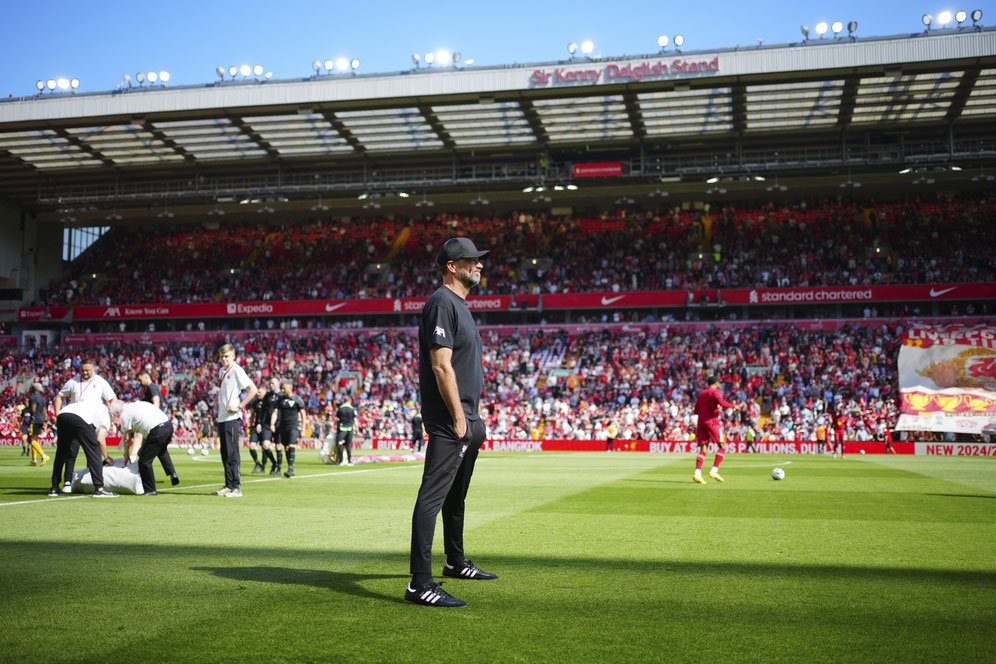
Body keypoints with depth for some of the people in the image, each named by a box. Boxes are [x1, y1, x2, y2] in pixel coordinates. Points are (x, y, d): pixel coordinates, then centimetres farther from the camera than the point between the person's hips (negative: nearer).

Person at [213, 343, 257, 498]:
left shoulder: (237, 370, -10)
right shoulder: (221, 371, 15)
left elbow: (253, 389, -16)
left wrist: (239, 406, -17)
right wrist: (217, 402, 14)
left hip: (232, 418, -8)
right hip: (222, 418, 8)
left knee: (232, 453, -9)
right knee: (225, 454, 11)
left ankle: (236, 488, -6)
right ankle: (229, 485, 17)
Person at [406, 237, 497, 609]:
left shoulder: (460, 305, 19)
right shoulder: (442, 303, -13)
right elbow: (441, 366, -20)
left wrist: (474, 419, 19)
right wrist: (458, 417, -21)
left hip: (467, 420, 11)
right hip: (449, 422, -11)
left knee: (456, 495, 22)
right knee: (433, 495, -14)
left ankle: (455, 562, 37)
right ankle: (420, 584, -17)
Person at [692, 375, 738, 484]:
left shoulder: (701, 393, 20)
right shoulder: (716, 392, 0)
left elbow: (696, 410, 19)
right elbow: (721, 402, -20)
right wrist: (733, 406, -7)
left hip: (701, 422, 6)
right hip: (712, 422, -6)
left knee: (703, 449, 3)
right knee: (722, 446, 1)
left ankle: (697, 473, -14)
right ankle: (714, 470, -12)